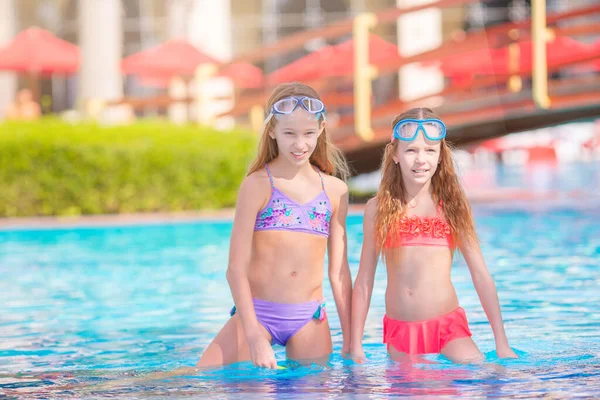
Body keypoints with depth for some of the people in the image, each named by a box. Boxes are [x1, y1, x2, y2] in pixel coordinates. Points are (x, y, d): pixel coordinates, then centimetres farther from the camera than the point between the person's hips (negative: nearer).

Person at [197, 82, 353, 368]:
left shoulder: (335, 190, 7)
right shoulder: (257, 185, -4)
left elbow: (339, 272, 10)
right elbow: (236, 269, -8)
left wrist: (350, 341, 6)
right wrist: (255, 338, -16)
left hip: (309, 320, 3)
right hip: (256, 313, -3)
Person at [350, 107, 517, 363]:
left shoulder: (452, 206, 2)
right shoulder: (378, 208, 5)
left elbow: (481, 276, 3)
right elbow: (364, 281, 8)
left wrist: (502, 344, 1)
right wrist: (356, 347, 5)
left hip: (447, 324, -2)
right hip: (399, 331, 2)